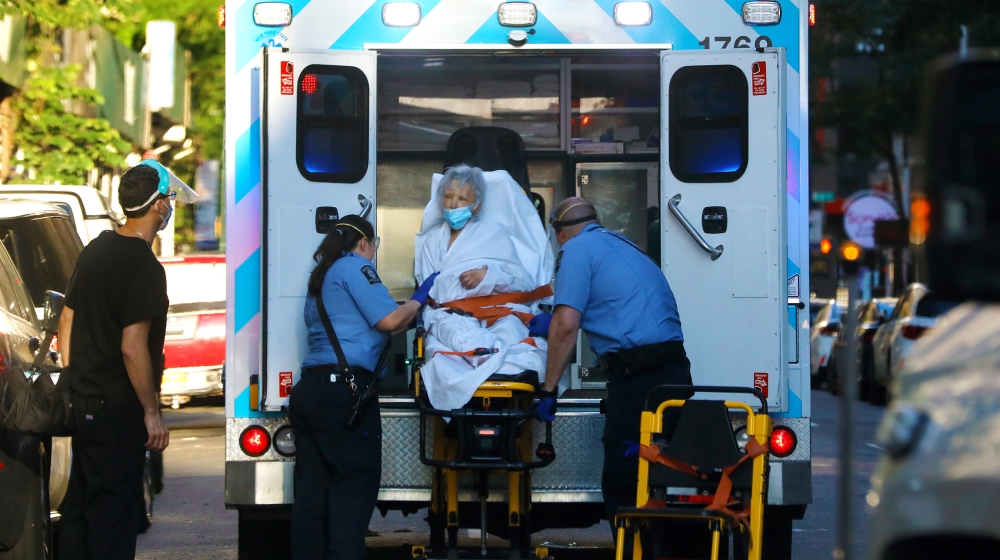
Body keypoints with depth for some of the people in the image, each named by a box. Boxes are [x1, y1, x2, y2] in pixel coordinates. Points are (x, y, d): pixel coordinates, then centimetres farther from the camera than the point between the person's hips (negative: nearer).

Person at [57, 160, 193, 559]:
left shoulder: (95, 250, 9)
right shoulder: (143, 266, -18)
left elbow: (67, 321, 16)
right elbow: (133, 347, -23)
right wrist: (152, 412, -16)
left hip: (83, 402, 9)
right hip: (118, 409, -9)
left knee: (79, 503, 14)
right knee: (114, 509, -4)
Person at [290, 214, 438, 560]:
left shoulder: (322, 276, 27)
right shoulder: (355, 266, -1)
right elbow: (389, 319, -10)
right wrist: (420, 298, 6)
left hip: (309, 387, 9)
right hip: (343, 389, -9)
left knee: (313, 488, 7)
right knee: (358, 478, -7)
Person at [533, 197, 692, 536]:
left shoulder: (576, 249, 1)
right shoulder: (621, 244, 27)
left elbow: (566, 326, -10)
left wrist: (549, 390, -4)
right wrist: (553, 324, 48)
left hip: (637, 378, -9)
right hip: (676, 372, 9)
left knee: (621, 488, -7)